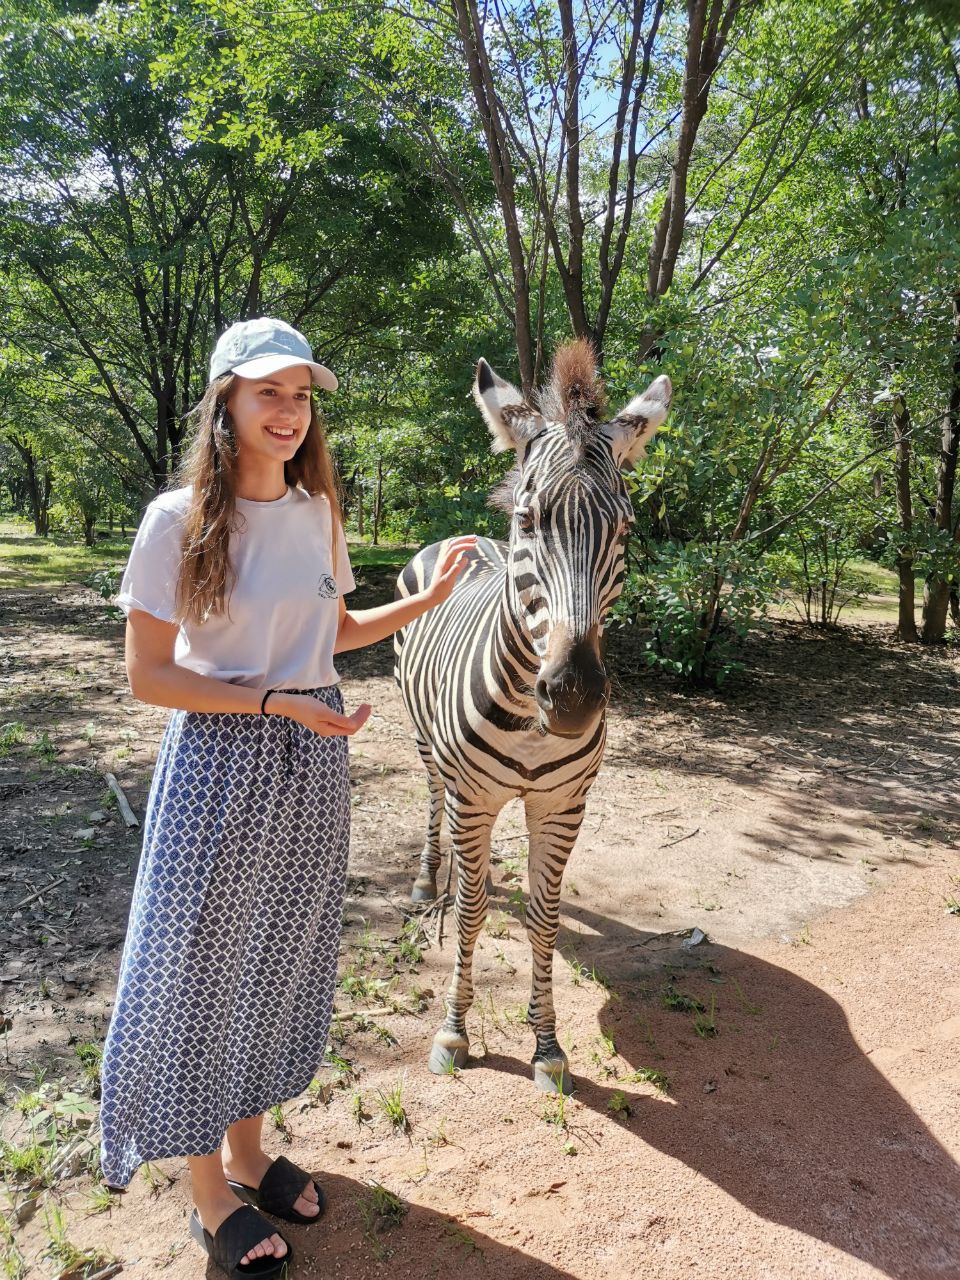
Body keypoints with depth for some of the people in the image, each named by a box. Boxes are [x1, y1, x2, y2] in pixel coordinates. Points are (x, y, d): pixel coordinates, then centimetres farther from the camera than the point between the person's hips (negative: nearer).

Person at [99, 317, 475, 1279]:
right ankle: (211, 1197, 32)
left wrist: (428, 598, 5)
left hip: (312, 763, 6)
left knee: (281, 960, 17)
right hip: (219, 765, -5)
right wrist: (275, 702, -21)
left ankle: (247, 1151, 41)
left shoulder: (318, 511, 3)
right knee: (202, 967, 8)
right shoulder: (178, 520, -13)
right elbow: (147, 675, -12)